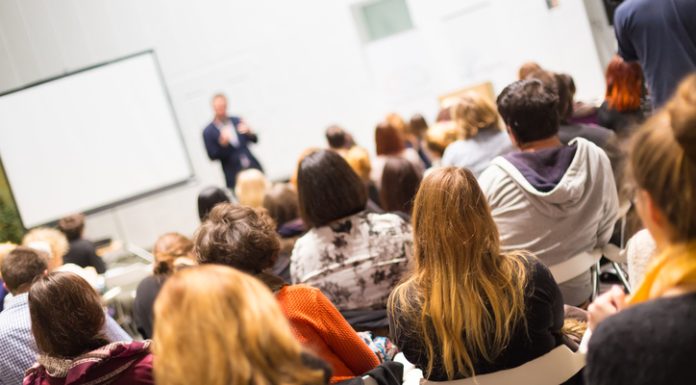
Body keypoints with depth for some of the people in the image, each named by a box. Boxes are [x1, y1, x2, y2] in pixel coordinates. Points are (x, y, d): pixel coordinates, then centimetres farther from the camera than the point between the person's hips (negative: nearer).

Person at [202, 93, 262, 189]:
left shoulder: (237, 120, 8)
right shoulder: (208, 132, -1)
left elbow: (254, 140, 11)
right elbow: (212, 156, -5)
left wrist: (249, 132, -10)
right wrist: (222, 143, -21)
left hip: (253, 167, 4)